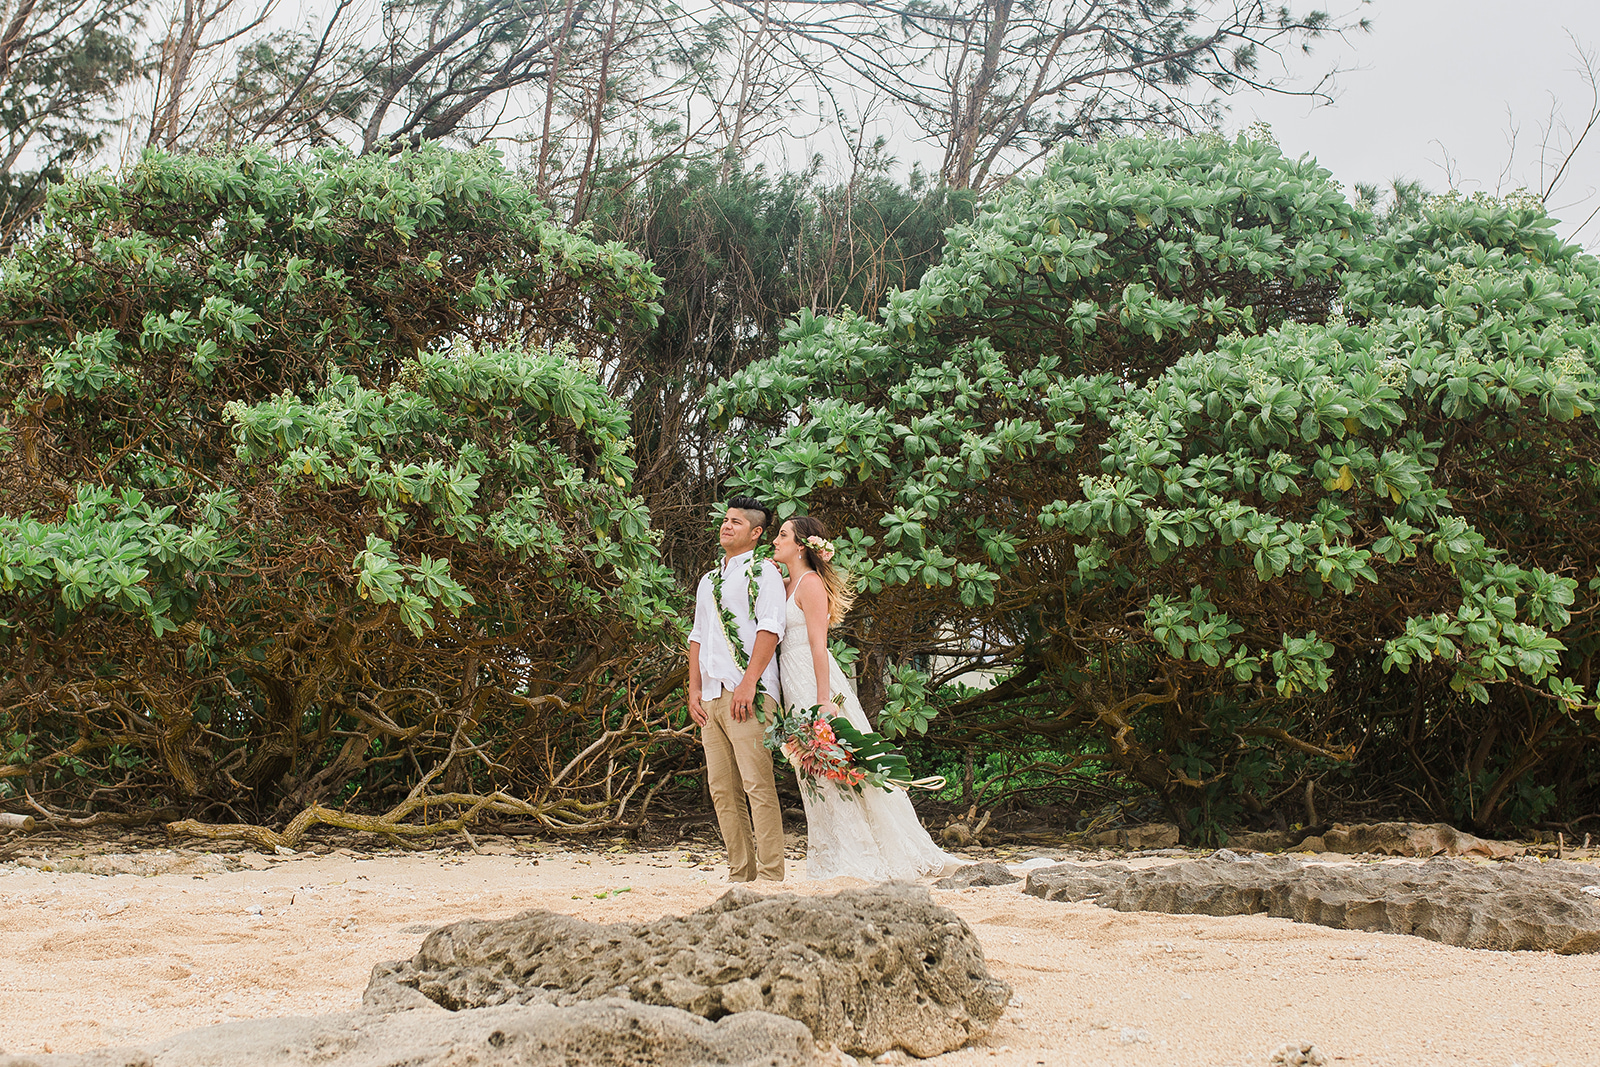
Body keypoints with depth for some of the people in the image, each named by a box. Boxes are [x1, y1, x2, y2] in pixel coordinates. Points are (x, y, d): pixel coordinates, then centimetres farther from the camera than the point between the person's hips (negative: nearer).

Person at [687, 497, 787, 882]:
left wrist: (748, 683, -18)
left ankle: (770, 875, -12)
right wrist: (694, 690, 14)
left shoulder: (762, 571, 1)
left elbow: (770, 629, -10)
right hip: (712, 696, 8)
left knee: (757, 785, -12)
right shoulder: (708, 580, 24)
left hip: (748, 693, -8)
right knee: (722, 790, 5)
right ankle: (741, 873, 9)